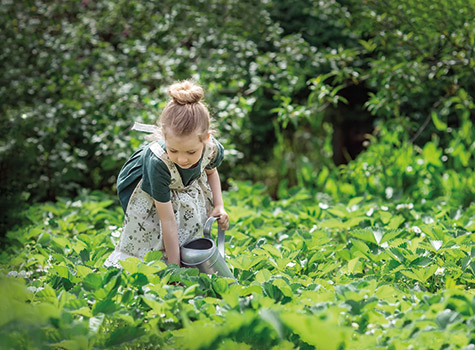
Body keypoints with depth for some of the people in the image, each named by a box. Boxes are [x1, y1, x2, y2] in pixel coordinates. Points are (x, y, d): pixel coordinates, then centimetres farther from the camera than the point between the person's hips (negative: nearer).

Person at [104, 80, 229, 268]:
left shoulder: (213, 149, -30)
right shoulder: (157, 161, -44)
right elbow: (168, 220, -38)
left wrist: (219, 206, -8)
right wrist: (173, 267, -33)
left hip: (186, 187, 5)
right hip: (143, 187, -5)